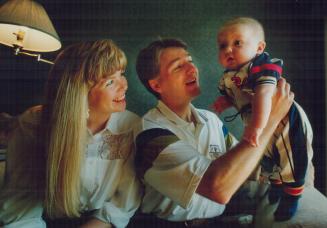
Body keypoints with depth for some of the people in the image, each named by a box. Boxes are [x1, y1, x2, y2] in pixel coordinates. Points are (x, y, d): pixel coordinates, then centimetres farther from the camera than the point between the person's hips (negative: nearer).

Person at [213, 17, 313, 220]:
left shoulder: (262, 66, -30)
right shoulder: (228, 77, -4)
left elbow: (264, 94, -45)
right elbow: (233, 97, 12)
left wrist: (257, 126, -56)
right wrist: (223, 101, -11)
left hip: (287, 124, -8)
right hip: (263, 128, 8)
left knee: (291, 165, 10)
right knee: (268, 161, 28)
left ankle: (292, 198, 37)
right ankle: (276, 186, 57)